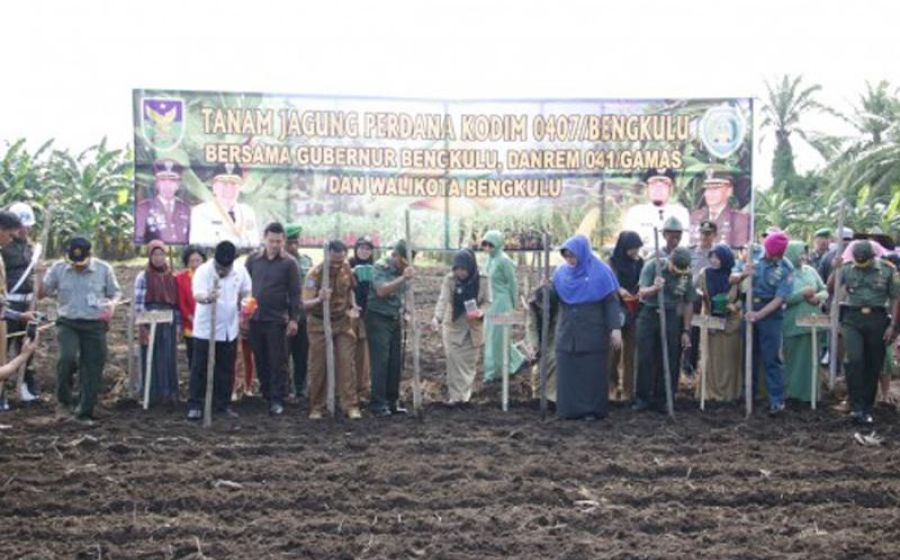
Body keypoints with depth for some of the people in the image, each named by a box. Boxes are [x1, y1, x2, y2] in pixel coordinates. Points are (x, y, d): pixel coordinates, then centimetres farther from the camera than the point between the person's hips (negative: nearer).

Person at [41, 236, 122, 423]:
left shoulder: (104, 269, -2)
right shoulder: (58, 268, -1)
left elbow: (115, 292, 8)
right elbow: (43, 292, 10)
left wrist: (112, 305, -12)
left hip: (95, 325, 1)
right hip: (68, 323, 0)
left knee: (92, 369, 2)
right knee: (67, 357, -25)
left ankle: (85, 412, 16)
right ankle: (64, 400, -2)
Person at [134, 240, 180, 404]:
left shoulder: (171, 277, 10)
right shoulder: (143, 276, -2)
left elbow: (176, 302, 11)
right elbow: (138, 303, -6)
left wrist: (177, 325, 7)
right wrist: (144, 326, -12)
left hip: (168, 324, 4)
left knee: (169, 359, 6)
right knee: (152, 359, 1)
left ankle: (170, 393, 14)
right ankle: (152, 394, 7)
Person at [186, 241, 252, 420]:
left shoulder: (240, 271, -3)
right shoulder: (203, 271, -17)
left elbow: (246, 292, 14)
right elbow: (197, 295, -32)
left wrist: (243, 314, 11)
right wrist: (207, 298, -54)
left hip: (230, 329, 4)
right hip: (205, 329, -4)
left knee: (226, 370, 10)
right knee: (200, 369, -1)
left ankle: (223, 405, 19)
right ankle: (195, 405, 6)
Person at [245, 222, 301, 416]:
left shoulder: (289, 263, -3)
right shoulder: (253, 259, 6)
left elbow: (295, 293, -3)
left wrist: (294, 319, -8)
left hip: (277, 320, -4)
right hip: (255, 318, 4)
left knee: (278, 362, -1)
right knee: (260, 360, 10)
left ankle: (277, 400, 4)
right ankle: (266, 394, 21)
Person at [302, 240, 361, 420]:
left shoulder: (347, 268, -7)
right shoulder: (315, 274, -21)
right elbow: (305, 304, -27)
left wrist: (352, 306, 0)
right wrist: (319, 299, -46)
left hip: (342, 322, 3)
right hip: (319, 324, -3)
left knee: (347, 363, -2)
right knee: (318, 366, 2)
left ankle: (350, 405, 3)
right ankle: (316, 407, 13)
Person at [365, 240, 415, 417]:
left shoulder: (404, 269, 9)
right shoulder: (381, 267, -10)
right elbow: (381, 290, -25)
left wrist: (402, 316, 14)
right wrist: (403, 278, -31)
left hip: (396, 319, 6)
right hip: (379, 318, -6)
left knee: (396, 362, 6)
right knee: (380, 362, -7)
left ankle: (392, 401, 16)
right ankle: (378, 404, -2)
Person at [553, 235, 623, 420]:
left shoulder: (600, 272, -6)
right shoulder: (561, 273, 5)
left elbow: (611, 302, -7)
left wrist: (615, 328, -14)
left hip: (593, 334, -4)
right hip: (567, 333, 4)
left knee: (592, 372, 3)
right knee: (568, 372, 4)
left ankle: (593, 409, 12)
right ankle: (570, 409, 12)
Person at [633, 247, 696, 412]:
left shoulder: (686, 275, -2)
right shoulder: (652, 266, -9)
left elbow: (688, 303, 6)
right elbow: (642, 293, -12)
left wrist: (686, 331, 6)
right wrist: (654, 288, -35)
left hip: (671, 317, 1)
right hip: (648, 315, -1)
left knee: (669, 361, 1)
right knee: (645, 359, 0)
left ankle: (662, 399, 10)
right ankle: (643, 398, 8)